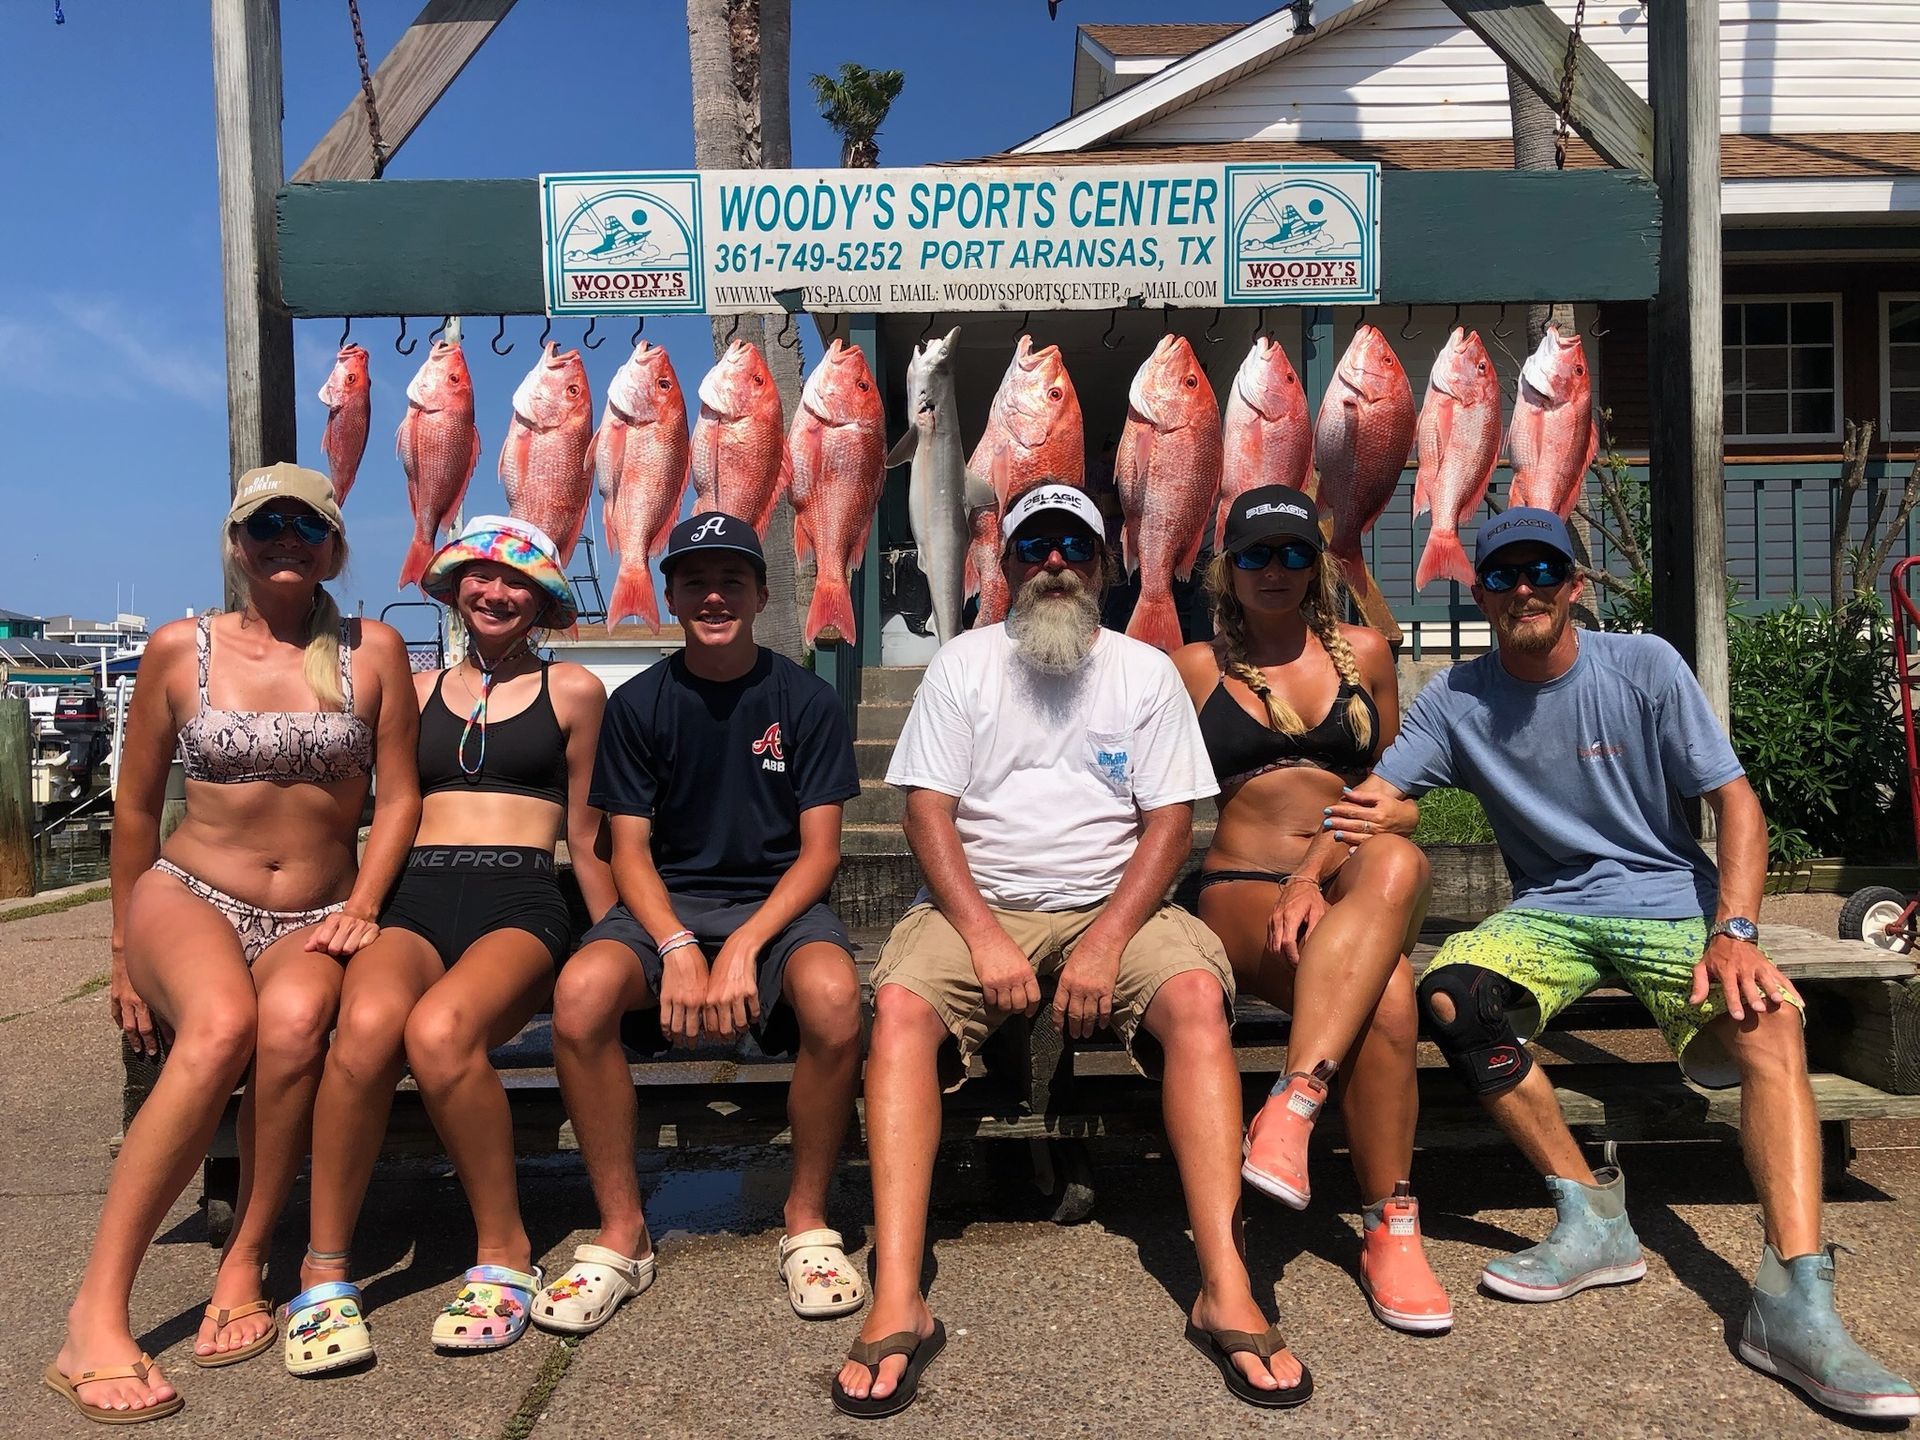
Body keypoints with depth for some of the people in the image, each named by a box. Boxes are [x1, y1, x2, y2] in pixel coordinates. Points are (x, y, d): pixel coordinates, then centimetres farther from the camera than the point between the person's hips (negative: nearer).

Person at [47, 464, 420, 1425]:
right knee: (221, 1026, -34)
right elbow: (135, 807, 10)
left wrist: (360, 909, -8)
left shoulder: (372, 653, 5)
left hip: (314, 920, 1)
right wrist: (125, 954, 11)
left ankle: (244, 1267, -19)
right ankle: (96, 1314, -29)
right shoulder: (180, 651, 4)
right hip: (187, 896, -1)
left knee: (293, 1020, -35)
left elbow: (397, 798, 4)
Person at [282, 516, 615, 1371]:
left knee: (438, 1031, -35)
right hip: (415, 900, 2)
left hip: (520, 902, -2)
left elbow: (585, 837, 15)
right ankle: (323, 1273, -17)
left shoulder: (573, 691, 14)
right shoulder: (416, 692, 22)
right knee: (366, 1024, -34)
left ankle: (504, 1252, -15)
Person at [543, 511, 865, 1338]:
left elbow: (819, 850, -3)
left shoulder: (805, 701, 1)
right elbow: (629, 851, 0)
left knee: (833, 994, -35)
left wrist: (744, 946, -19)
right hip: (667, 904, 1)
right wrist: (678, 948, -19)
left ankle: (808, 1223, -11)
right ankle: (621, 1232, -11)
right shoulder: (638, 704, 4)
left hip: (777, 901, -1)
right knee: (581, 991, -31)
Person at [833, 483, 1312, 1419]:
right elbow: (928, 812, 0)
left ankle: (1226, 1293, -28)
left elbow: (1170, 822, 1)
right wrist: (984, 935, -15)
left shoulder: (1146, 671, 9)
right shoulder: (962, 664, 8)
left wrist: (1109, 940, -15)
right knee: (900, 1004, -29)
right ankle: (896, 1307, -31)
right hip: (976, 904, 0)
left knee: (1197, 993, -29)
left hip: (1113, 908, 1)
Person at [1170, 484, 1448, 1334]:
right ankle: (1390, 1228, -26)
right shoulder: (1195, 668, 13)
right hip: (1243, 891, -2)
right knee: (1385, 996, -35)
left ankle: (1292, 1105, -43)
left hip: (1354, 880, 2)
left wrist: (1342, 856, 1)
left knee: (1398, 864, -39)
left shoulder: (1362, 652, 17)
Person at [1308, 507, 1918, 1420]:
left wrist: (1733, 933, -21)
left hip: (1671, 903, -1)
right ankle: (1592, 1217, -17)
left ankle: (1793, 1300, -34)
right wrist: (1307, 875, -27)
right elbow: (1369, 801, -5)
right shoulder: (1457, 701, 2)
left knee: (1770, 1017, -31)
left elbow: (1736, 802, -6)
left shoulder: (1645, 667, -3)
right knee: (1450, 994, -29)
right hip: (1549, 912, 2)